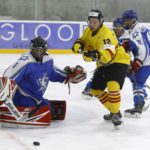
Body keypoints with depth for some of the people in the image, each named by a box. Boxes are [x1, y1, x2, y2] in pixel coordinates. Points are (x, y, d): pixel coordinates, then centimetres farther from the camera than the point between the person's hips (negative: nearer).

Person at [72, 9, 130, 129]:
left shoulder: (106, 34, -28)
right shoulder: (88, 31, -1)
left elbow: (108, 54, -41)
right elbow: (81, 41, 9)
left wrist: (96, 54, -60)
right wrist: (78, 46, -16)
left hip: (118, 61, -9)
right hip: (103, 64, 9)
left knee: (112, 86, -30)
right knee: (96, 90, 10)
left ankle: (116, 114, -16)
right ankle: (113, 111, 24)